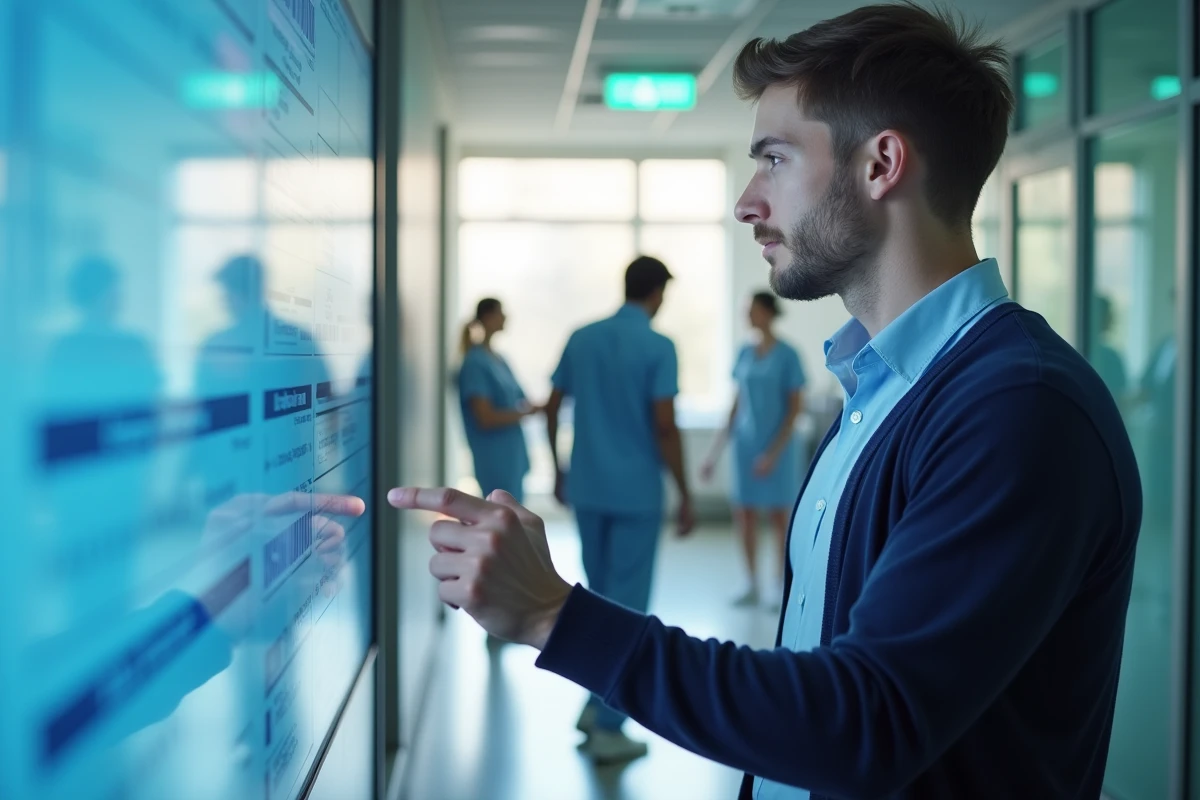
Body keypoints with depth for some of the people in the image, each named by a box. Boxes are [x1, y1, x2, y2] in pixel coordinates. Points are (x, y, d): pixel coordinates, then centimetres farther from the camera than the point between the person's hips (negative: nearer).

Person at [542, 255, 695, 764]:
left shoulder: (581, 339, 6)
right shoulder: (658, 347, -11)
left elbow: (552, 410, 9)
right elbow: (665, 426, -16)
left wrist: (559, 473, 20)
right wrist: (685, 495, -9)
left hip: (587, 489, 6)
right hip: (636, 493, -5)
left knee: (599, 596, 21)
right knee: (626, 606, 1)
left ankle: (598, 703, 23)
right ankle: (607, 729, 3)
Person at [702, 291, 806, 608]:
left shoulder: (787, 355, -9)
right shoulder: (745, 353, 7)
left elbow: (795, 407, -10)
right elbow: (738, 403, 12)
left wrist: (774, 452, -16)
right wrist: (716, 450, 9)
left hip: (777, 445, -5)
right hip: (746, 442, 5)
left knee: (779, 517, 2)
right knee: (744, 515, 5)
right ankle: (753, 587, 16)